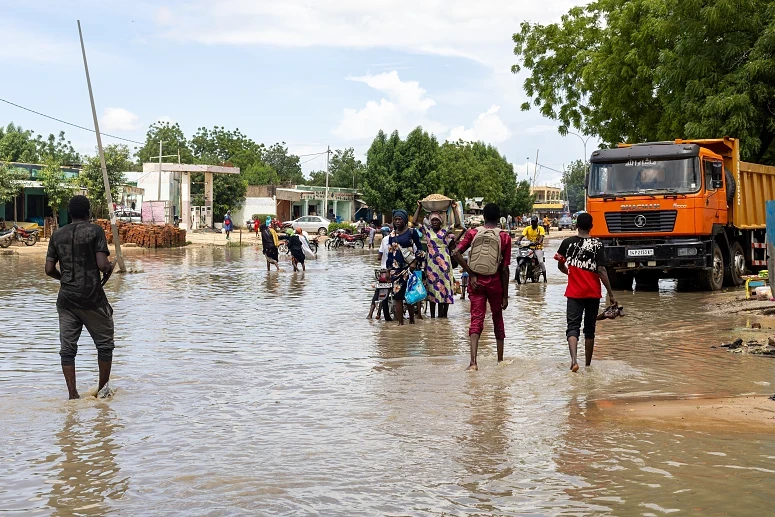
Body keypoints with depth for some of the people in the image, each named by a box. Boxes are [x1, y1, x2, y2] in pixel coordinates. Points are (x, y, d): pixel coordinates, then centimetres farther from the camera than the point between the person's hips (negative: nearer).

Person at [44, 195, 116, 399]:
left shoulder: (57, 235, 7)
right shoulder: (95, 231, -6)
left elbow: (49, 269, 6)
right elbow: (102, 265, -14)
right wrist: (110, 268, 8)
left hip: (66, 298, 4)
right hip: (92, 298, -4)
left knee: (67, 348, 6)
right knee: (105, 344, 12)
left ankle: (72, 394, 5)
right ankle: (103, 389, 16)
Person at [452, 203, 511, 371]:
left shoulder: (472, 233, 0)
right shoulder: (504, 237, -4)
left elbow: (457, 252, -14)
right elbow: (505, 269, -5)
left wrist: (471, 274, -9)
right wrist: (505, 295, 0)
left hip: (476, 282, 0)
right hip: (495, 282, 0)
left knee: (476, 320, -1)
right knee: (498, 319, 17)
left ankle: (473, 361, -18)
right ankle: (500, 360, 26)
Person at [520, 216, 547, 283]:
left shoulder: (540, 228, 1)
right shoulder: (527, 228, 8)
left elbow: (541, 236, -15)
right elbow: (522, 236, -3)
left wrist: (539, 242, -37)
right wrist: (519, 241, -24)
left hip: (538, 247, -2)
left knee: (541, 261, -17)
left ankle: (545, 278, -5)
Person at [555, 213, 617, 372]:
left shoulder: (567, 243, -1)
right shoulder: (597, 244, -6)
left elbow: (560, 265, 11)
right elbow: (601, 271, -11)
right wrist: (610, 294, -7)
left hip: (574, 293, 0)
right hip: (593, 293, 0)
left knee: (573, 327, -5)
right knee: (589, 329, 12)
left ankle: (574, 360, -29)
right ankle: (588, 364, 20)